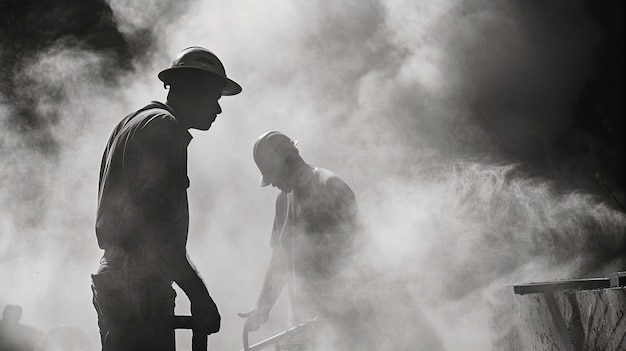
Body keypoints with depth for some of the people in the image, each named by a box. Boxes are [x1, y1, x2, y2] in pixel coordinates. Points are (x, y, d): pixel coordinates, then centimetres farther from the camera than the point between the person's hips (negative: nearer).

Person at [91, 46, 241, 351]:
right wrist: (199, 293, -20)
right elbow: (154, 218, -20)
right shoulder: (164, 126, -9)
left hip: (112, 279, 10)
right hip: (140, 289, -10)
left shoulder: (132, 123, 22)